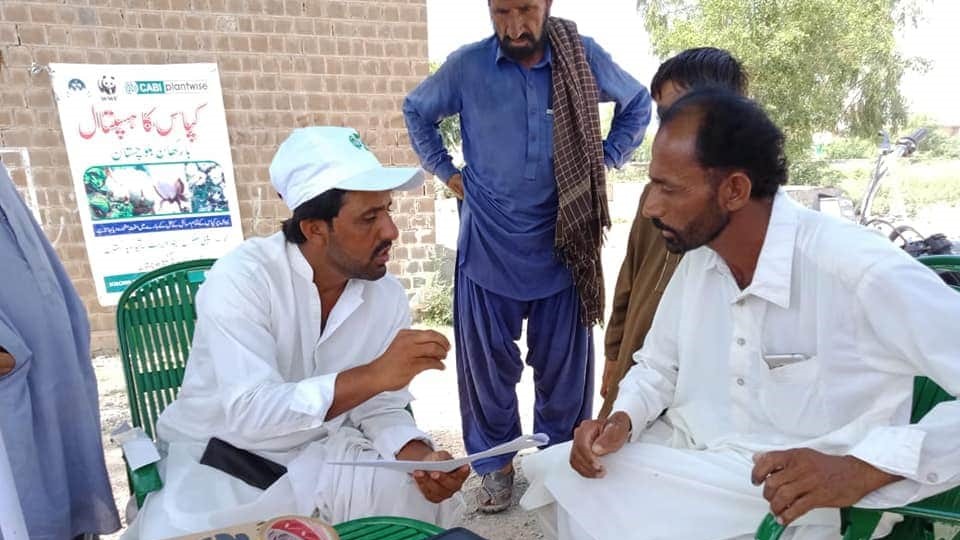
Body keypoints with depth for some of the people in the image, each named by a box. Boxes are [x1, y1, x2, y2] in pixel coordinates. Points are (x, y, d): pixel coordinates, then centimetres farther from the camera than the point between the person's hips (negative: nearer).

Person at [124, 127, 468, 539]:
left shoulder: (387, 295, -9)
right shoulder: (242, 277, -23)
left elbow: (380, 409, -3)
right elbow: (250, 413, -32)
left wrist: (421, 457, -22)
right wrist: (375, 374, -40)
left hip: (321, 459, 3)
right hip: (222, 467, -2)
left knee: (427, 497, -16)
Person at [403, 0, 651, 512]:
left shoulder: (585, 57, -1)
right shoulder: (465, 65, -2)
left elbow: (638, 103, 16)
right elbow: (416, 110, 16)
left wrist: (605, 160, 6)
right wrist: (445, 169, 7)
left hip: (561, 239, 1)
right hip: (487, 243, 0)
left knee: (563, 359, 8)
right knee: (487, 357, 7)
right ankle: (494, 462, 26)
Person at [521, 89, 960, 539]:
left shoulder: (862, 273, -24)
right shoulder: (699, 257, 0)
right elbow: (658, 365, 10)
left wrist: (863, 469, -32)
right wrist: (624, 420, -8)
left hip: (788, 502, -6)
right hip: (686, 457, 7)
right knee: (551, 472, -1)